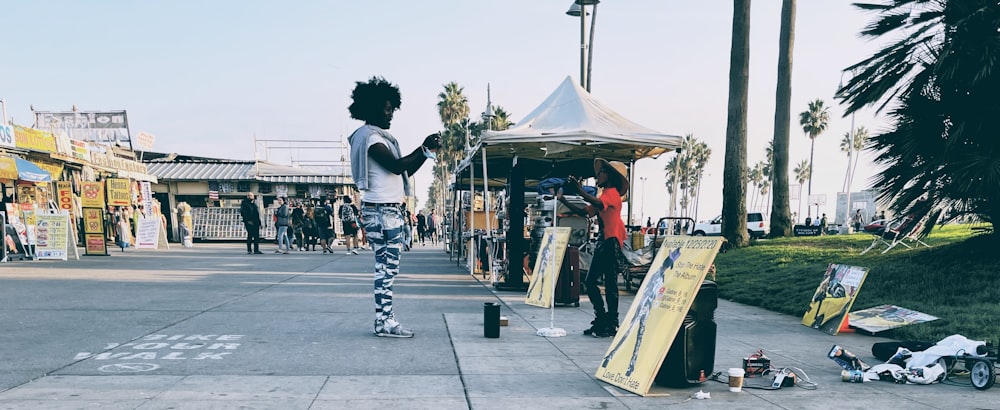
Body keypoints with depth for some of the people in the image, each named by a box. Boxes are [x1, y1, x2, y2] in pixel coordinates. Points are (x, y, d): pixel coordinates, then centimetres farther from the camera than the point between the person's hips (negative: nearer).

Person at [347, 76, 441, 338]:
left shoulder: (380, 137, 23)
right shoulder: (370, 136, -8)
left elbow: (404, 172, 22)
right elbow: (396, 166, -18)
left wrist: (427, 152, 11)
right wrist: (424, 149, -12)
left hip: (390, 210, 10)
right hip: (381, 210, -10)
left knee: (386, 268, 8)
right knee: (386, 267, -9)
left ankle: (385, 319, 11)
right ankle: (384, 322, -7)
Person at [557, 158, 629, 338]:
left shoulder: (612, 192, -7)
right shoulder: (604, 195, 23)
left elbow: (599, 204, -29)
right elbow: (584, 211, 19)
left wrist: (579, 189, -31)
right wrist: (562, 199, 15)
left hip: (612, 242, -10)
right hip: (604, 243, 10)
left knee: (610, 284, -6)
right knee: (590, 282, 10)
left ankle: (611, 325, -1)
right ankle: (601, 320, 17)